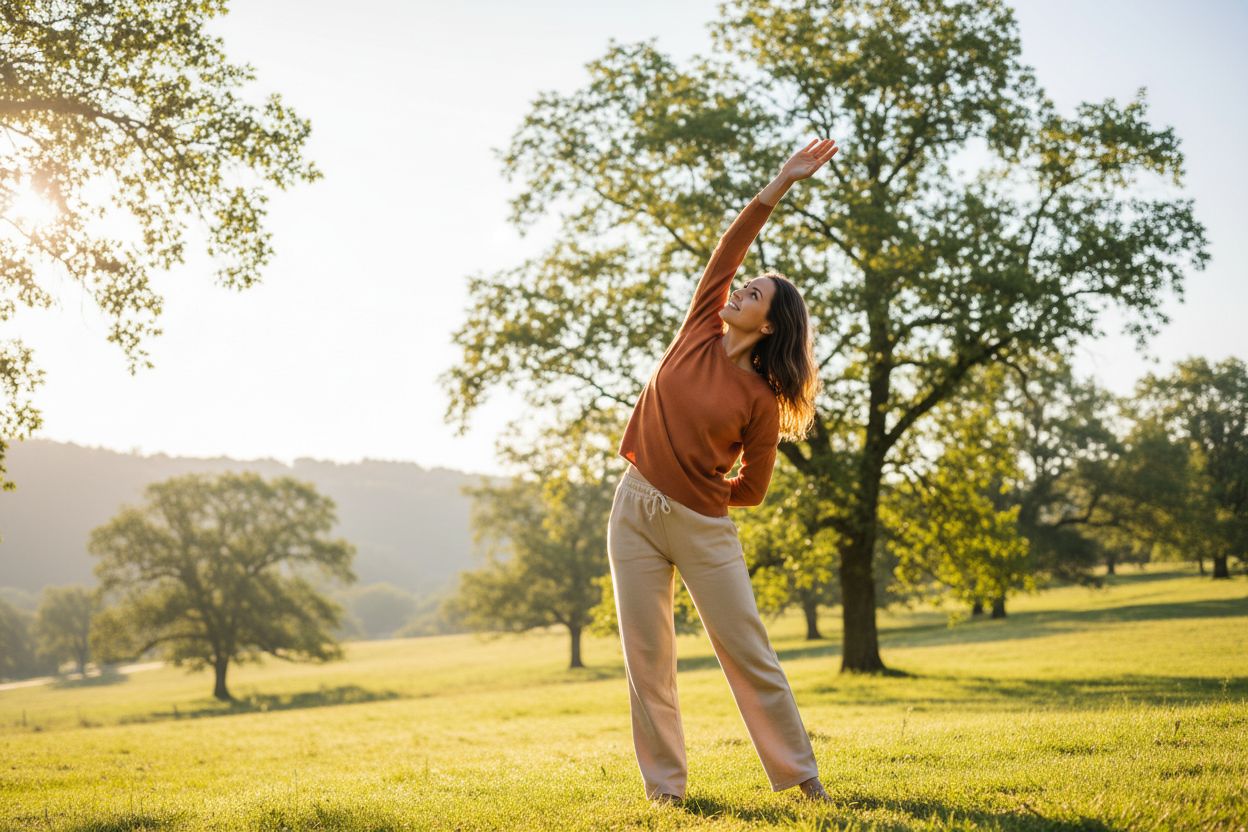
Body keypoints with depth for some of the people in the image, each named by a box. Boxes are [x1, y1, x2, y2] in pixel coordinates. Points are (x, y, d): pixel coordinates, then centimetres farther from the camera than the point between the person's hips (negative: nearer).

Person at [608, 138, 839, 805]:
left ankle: (800, 774, 14)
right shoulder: (698, 336, 3)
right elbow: (728, 249, -1)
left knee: (748, 652, 1)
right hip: (635, 514, 4)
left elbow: (752, 489, -1)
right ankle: (666, 785, 15)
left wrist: (693, 489, 6)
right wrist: (780, 185, -2)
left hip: (703, 529, -3)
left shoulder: (761, 400, -6)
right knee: (647, 658, 4)